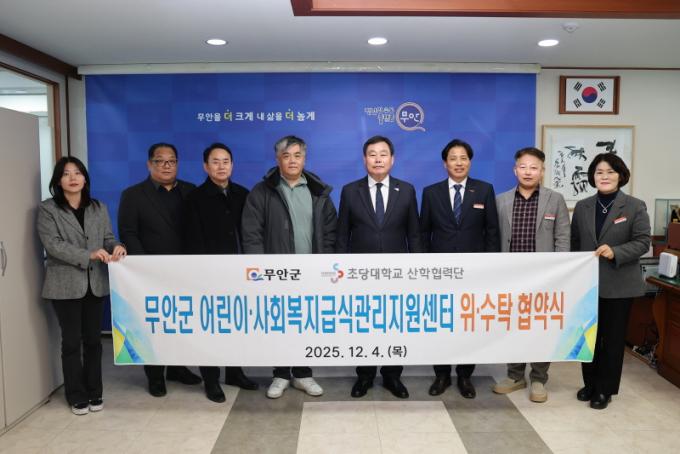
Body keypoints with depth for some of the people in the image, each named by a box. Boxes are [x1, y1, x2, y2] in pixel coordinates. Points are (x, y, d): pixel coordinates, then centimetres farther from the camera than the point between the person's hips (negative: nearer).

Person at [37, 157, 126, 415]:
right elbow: (52, 244, -14)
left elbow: (108, 238, 7)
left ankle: (94, 392, 22)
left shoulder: (99, 209, 10)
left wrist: (116, 247, -17)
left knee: (93, 339, 10)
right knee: (71, 340, 5)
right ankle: (77, 396, 18)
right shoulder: (47, 210, -2)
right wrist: (89, 255, -24)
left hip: (96, 283, 3)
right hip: (66, 285, -3)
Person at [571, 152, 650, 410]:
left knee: (613, 337, 7)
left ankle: (605, 389, 20)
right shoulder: (582, 207, 7)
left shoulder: (635, 206, -3)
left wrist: (615, 252, -25)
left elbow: (643, 242, -8)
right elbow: (574, 243, 8)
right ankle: (590, 383, 27)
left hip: (619, 284, -3)